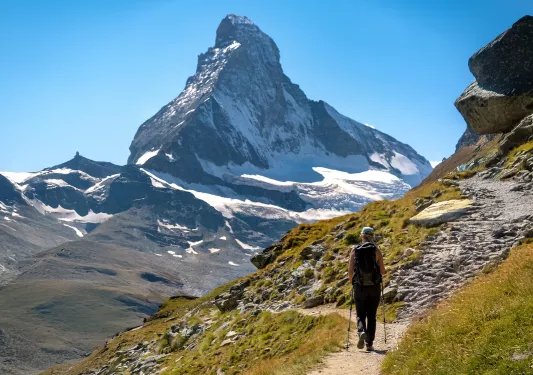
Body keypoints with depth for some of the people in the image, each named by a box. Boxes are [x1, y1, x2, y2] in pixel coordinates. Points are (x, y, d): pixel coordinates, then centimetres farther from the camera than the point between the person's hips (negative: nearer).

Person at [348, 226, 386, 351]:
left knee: (360, 315, 11)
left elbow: (350, 270, -3)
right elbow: (383, 271, -4)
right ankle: (369, 344, 11)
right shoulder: (376, 251, -3)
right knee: (371, 316, 12)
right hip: (374, 287, 0)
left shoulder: (354, 250, -2)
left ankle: (361, 332, -19)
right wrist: (383, 272, 21)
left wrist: (351, 281, 16)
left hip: (359, 287, 0)